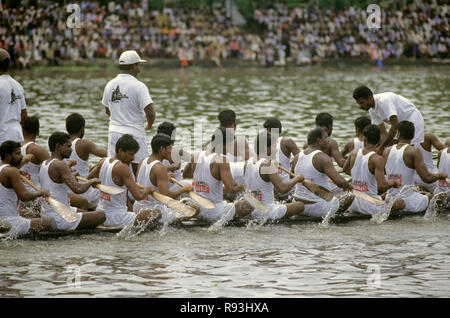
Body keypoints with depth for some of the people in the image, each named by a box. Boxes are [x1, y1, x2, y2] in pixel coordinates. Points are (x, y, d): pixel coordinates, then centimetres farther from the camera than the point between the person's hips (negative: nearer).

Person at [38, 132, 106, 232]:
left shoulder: (44, 164, 10)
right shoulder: (60, 165, -20)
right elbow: (77, 189, -29)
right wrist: (92, 181, -12)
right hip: (59, 219, -10)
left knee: (85, 212, 33)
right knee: (102, 215, -8)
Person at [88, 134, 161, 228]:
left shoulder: (103, 162, 3)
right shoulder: (122, 168, -21)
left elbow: (90, 178, 24)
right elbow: (138, 196, -26)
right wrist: (147, 190, -6)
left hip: (100, 216, 9)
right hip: (116, 219, -9)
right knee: (157, 214, -10)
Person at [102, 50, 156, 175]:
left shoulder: (110, 85, 7)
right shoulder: (138, 86, -12)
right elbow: (150, 112, -18)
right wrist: (149, 125, 2)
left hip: (114, 131, 6)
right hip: (134, 133, -6)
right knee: (139, 168, 0)